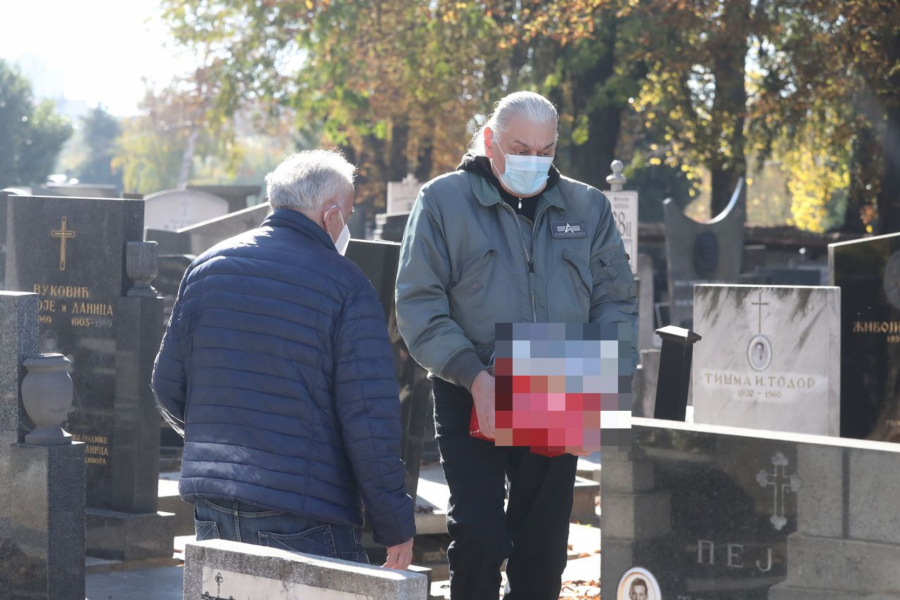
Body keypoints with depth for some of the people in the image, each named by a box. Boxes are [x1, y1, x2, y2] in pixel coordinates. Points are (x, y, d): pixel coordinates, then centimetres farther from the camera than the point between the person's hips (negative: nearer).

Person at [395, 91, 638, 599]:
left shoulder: (588, 208, 10)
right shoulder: (444, 201, -1)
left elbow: (617, 300, 12)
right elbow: (419, 304, -6)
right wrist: (473, 375, -19)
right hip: (471, 401, -3)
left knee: (544, 548, 7)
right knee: (480, 539, -13)